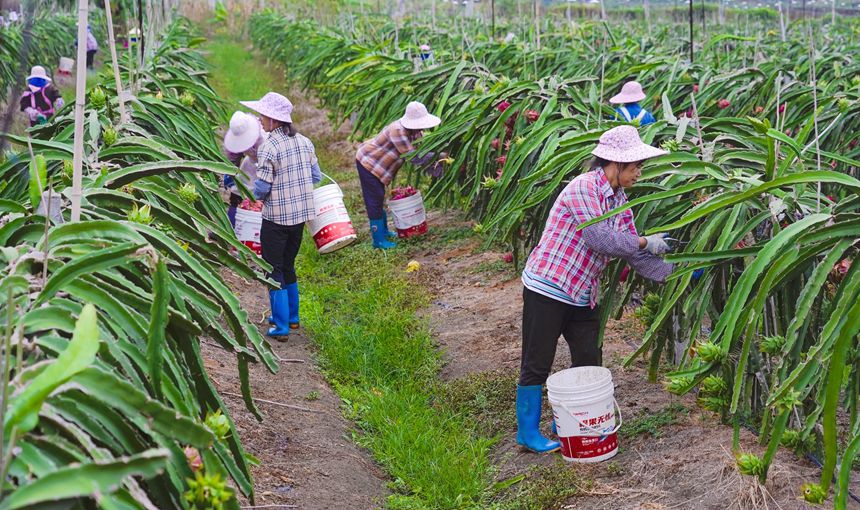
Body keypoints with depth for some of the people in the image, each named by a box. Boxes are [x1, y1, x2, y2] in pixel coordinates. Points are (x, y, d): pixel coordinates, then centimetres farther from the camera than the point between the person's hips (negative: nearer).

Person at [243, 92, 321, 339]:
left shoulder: (268, 147, -18)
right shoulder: (304, 142, 3)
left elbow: (261, 188, -18)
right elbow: (315, 176, 8)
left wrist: (258, 195, 3)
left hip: (276, 217, -7)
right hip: (301, 214, 7)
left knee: (274, 270, 4)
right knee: (288, 265, 21)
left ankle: (281, 326, 6)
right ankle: (292, 317, 30)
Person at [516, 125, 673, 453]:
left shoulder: (619, 202, 10)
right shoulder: (584, 187, -17)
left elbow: (635, 256, 10)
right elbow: (600, 238, -24)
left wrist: (672, 272, 1)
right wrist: (646, 243, -14)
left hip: (582, 294, 9)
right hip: (547, 287, -9)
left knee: (589, 362, 12)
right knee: (537, 364, 2)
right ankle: (528, 431, 16)